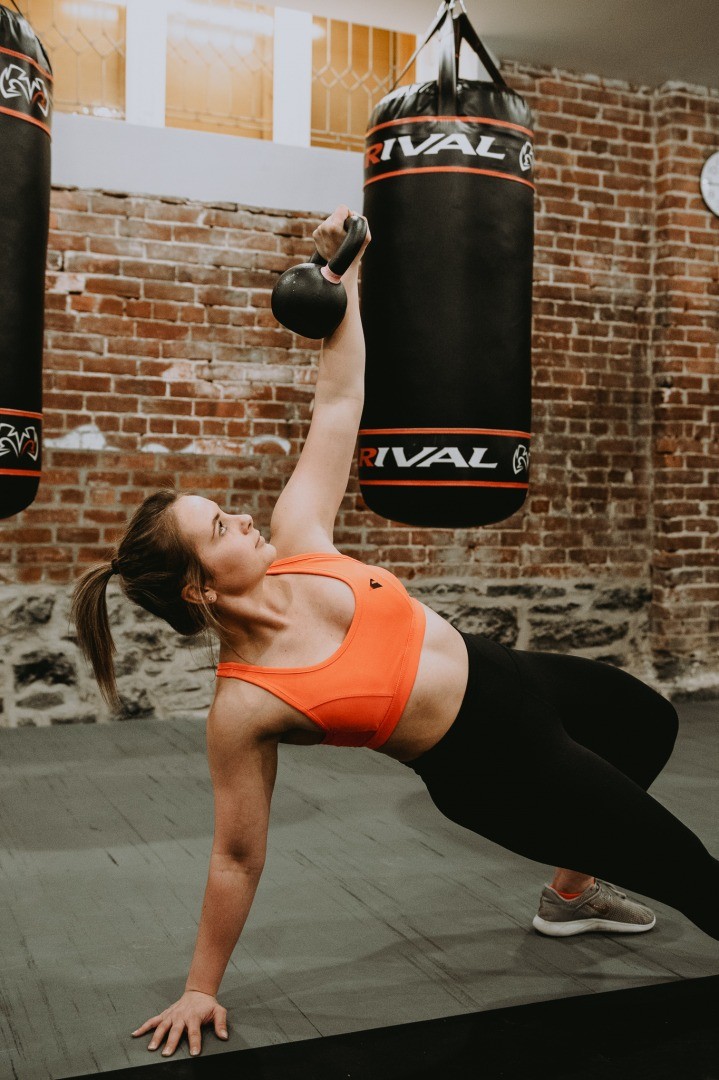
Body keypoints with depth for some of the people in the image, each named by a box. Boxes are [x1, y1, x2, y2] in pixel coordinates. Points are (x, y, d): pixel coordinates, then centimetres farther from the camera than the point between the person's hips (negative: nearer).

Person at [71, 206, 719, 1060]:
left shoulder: (294, 547, -14)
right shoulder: (243, 706, -27)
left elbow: (338, 404, -7)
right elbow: (236, 859, -17)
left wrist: (344, 275, -10)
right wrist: (199, 990, -10)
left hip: (508, 676, 7)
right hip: (496, 769, -7)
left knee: (650, 722, 32)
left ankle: (573, 895, 47)